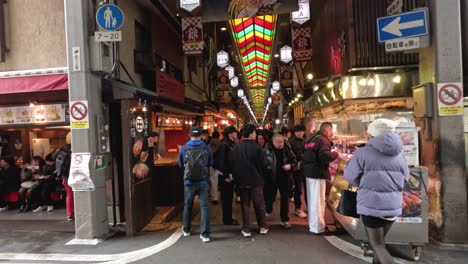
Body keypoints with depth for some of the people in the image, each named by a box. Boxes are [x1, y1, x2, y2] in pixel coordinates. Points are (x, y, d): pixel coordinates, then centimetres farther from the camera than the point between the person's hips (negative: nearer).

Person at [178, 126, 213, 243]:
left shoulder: (184, 148, -4)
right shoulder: (206, 148, -5)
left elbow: (180, 164, 10)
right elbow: (211, 163, 9)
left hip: (189, 181, 1)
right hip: (203, 182, -1)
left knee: (187, 205, 19)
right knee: (204, 207, 2)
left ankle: (186, 230, 33)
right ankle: (205, 234, 0)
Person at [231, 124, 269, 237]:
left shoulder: (236, 147, -6)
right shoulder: (257, 147, -15)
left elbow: (233, 164, 0)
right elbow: (264, 164, -11)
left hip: (241, 181, 2)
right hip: (256, 180, -2)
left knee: (245, 205, 11)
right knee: (259, 204, 14)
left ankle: (246, 229, 16)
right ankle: (263, 227, 25)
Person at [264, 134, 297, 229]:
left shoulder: (287, 149, -3)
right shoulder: (267, 150, -12)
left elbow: (294, 161, 7)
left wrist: (290, 166, -13)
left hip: (285, 178, 2)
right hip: (271, 178, -1)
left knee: (285, 199, 7)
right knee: (270, 196, 14)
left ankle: (284, 220, 21)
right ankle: (268, 211, 46)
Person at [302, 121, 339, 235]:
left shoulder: (312, 139, 16)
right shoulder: (323, 140, -13)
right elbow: (325, 155, -28)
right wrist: (335, 154, -8)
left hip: (309, 172, 9)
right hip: (317, 173, -9)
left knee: (312, 200, 18)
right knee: (318, 201, -1)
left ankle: (312, 224, 30)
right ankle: (317, 227, 7)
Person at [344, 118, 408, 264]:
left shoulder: (363, 152, -13)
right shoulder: (399, 155, 1)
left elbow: (350, 175, -8)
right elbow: (405, 178, 9)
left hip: (371, 205, -5)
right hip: (393, 205, 5)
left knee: (377, 245, 6)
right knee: (379, 240, 24)